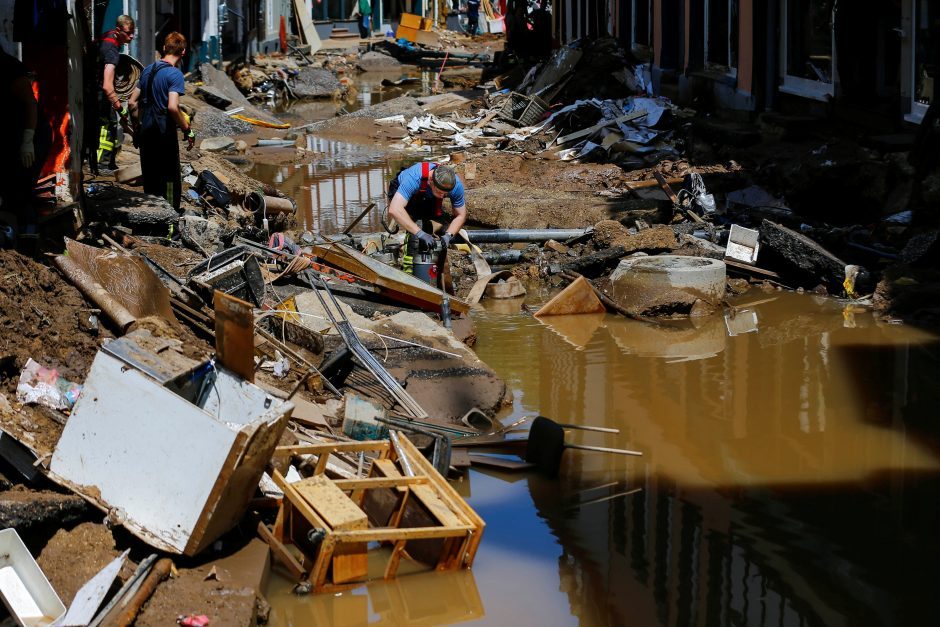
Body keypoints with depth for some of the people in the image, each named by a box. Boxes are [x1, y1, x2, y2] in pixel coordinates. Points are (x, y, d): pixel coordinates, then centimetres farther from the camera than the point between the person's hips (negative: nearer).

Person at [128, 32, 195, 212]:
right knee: (170, 181, 0)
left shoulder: (147, 70, 10)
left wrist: (138, 126, 23)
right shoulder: (175, 74, -13)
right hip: (164, 133, -7)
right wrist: (188, 130, -14)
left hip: (146, 131, 7)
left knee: (150, 178, 16)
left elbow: (132, 103, 13)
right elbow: (172, 107, -24)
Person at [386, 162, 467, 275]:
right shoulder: (414, 178, -45)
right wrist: (420, 233, -57)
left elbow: (460, 215, -15)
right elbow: (394, 210, -54)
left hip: (428, 199, 4)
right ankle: (409, 266, -22)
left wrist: (448, 235, -33)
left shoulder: (456, 184, -31)